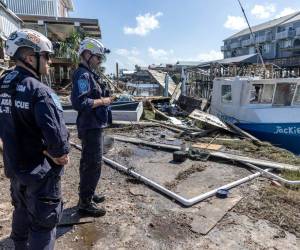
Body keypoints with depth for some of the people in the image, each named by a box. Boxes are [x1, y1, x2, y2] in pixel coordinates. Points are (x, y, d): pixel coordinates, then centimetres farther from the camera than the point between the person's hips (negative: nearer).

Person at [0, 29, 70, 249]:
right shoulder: (40, 91, -24)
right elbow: (56, 134, -31)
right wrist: (60, 154, -13)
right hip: (40, 171, -8)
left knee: (22, 212, 29)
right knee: (43, 223, 9)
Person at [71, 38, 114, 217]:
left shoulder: (91, 74, 14)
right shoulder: (83, 75, -17)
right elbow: (80, 103, -28)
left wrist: (105, 98, 5)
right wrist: (103, 101, -19)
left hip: (95, 126, 10)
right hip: (91, 127, -10)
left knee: (88, 163, 19)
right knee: (94, 165, -2)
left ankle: (88, 194, 35)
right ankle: (85, 203, 12)